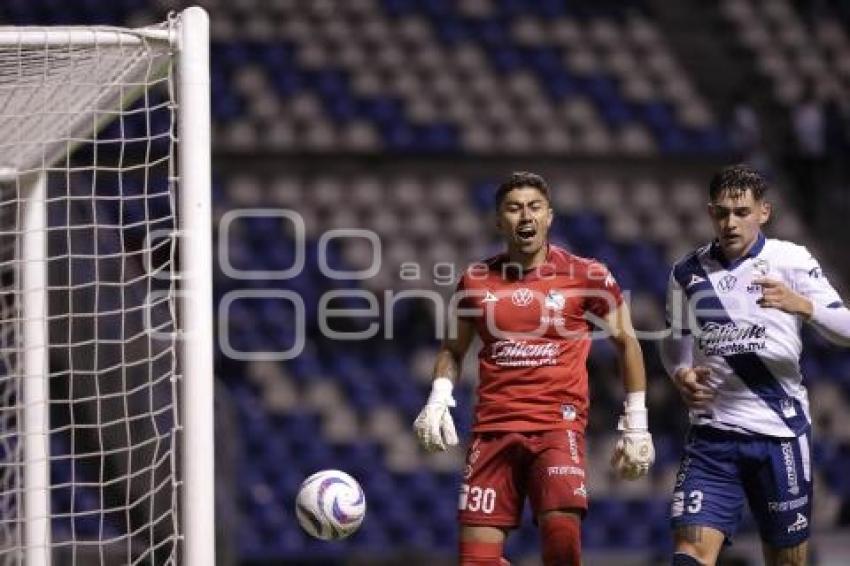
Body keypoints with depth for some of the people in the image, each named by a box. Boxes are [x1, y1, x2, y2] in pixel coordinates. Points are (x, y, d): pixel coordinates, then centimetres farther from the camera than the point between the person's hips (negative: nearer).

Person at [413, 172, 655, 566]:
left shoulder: (586, 275, 0)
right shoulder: (476, 280, 8)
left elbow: (625, 341, 8)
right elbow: (453, 349, 20)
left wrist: (635, 425, 5)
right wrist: (438, 402, 2)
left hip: (559, 424, -3)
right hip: (493, 427, 3)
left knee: (562, 534, -24)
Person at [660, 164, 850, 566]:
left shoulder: (791, 260, -2)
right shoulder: (687, 273, 7)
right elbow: (675, 341, 20)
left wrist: (801, 305, -29)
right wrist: (681, 374, -2)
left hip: (780, 431, -2)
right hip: (712, 432, 2)